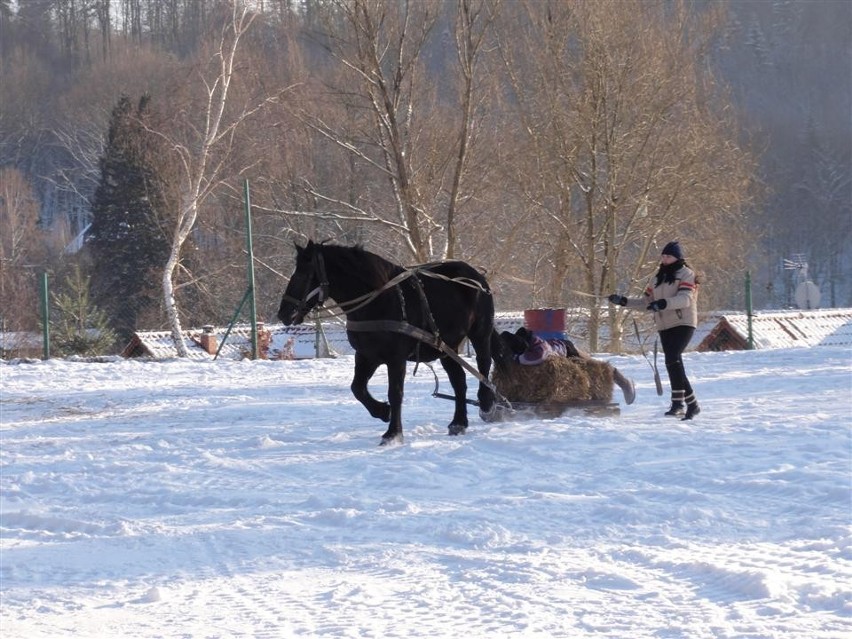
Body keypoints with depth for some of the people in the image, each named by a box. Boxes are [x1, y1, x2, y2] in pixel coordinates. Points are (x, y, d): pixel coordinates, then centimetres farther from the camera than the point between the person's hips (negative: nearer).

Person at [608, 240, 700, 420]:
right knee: (674, 364, 6)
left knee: (673, 360, -22)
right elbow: (646, 301, 21)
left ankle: (678, 403, -26)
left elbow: (686, 298, -19)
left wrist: (664, 303, -34)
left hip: (682, 323, -8)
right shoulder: (659, 278, 20)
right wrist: (624, 301, 10)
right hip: (665, 326, 8)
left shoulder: (686, 274, -2)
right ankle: (692, 404, 15)